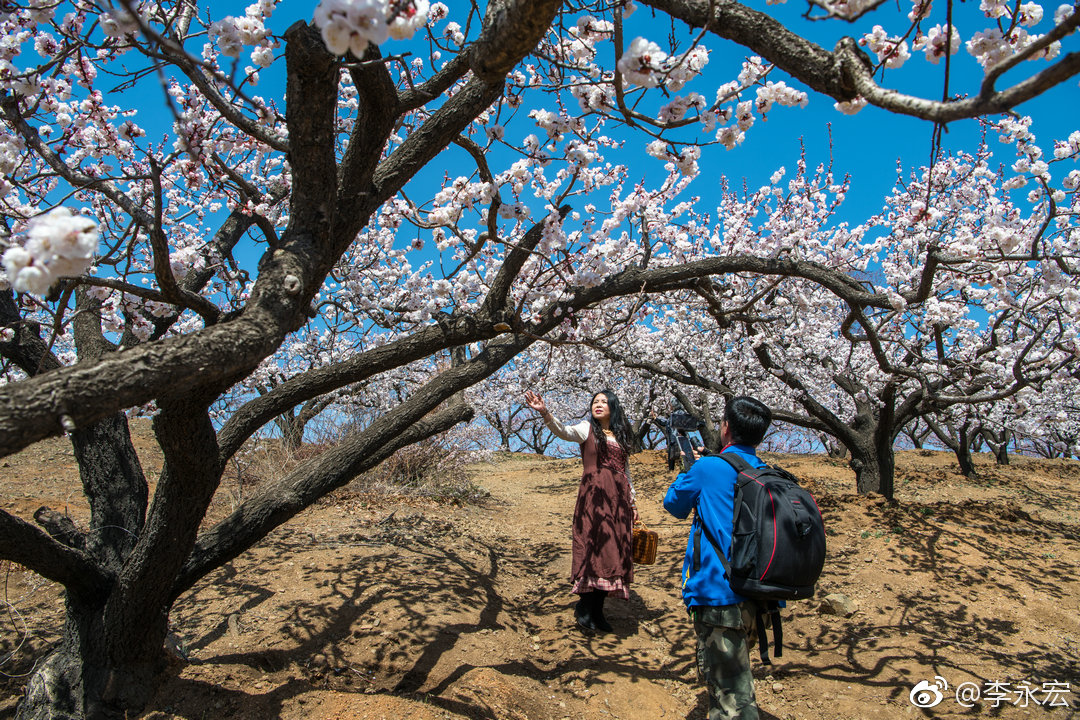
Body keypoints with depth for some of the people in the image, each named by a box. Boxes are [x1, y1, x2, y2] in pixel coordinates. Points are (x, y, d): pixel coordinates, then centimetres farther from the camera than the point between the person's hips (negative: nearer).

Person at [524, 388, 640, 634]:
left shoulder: (620, 436, 17)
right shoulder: (587, 429, 3)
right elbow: (564, 431, -18)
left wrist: (632, 502, 20)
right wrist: (544, 412, -36)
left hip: (617, 499, 5)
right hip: (594, 496, -5)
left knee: (612, 551, 3)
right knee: (595, 547, -12)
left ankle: (597, 610, 10)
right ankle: (585, 609, -6)